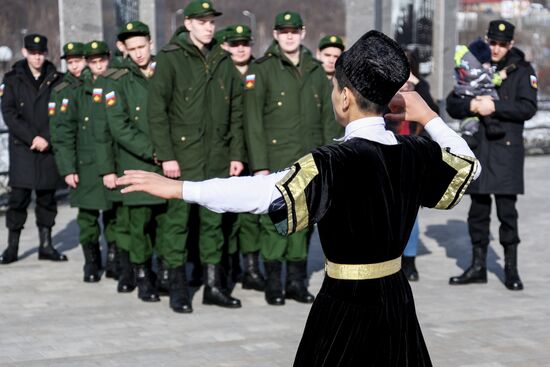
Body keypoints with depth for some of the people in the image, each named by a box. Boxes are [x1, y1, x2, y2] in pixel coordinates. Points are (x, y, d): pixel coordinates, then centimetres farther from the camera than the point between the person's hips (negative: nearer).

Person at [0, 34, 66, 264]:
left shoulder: (56, 80, 6)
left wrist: (47, 139, -10)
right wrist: (32, 138, -12)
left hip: (49, 147, 1)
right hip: (21, 148, -1)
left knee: (47, 197, 5)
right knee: (18, 196, -4)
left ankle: (46, 245, 13)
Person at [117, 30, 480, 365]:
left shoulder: (335, 163, -22)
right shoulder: (416, 153, -2)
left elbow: (265, 192, -31)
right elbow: (468, 164, 17)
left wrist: (177, 187, -29)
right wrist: (428, 117, 20)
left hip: (346, 307, -6)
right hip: (397, 299, 7)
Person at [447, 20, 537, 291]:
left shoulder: (522, 70, 1)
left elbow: (528, 108, -11)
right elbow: (451, 105, 8)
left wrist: (495, 106, -20)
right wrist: (470, 105, -12)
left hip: (507, 149, -4)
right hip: (477, 149, 4)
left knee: (507, 211, -4)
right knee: (478, 210, 9)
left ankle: (511, 269, 6)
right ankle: (478, 266, 18)